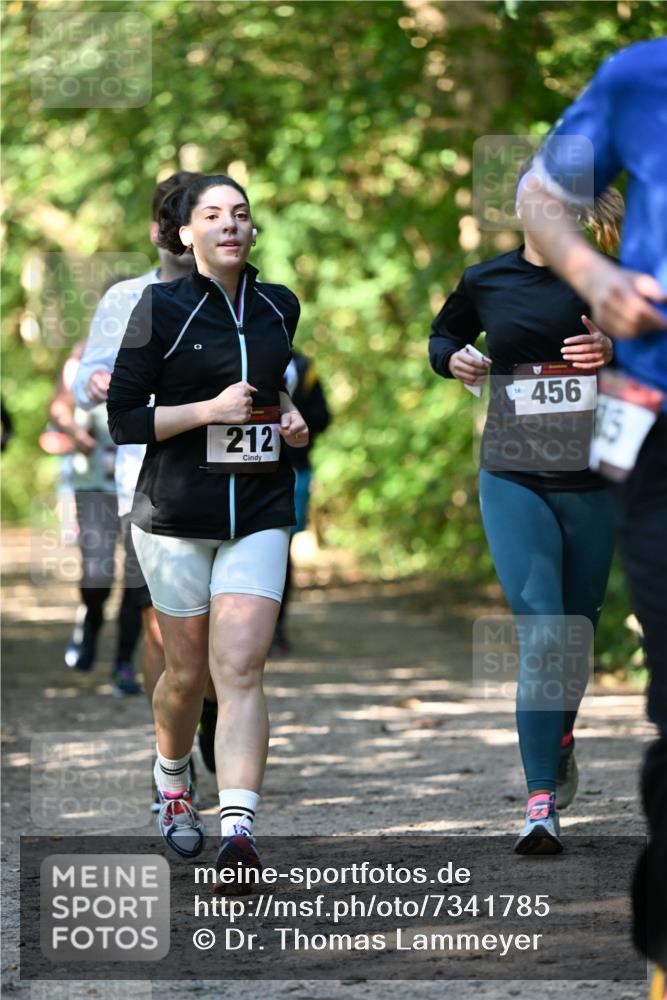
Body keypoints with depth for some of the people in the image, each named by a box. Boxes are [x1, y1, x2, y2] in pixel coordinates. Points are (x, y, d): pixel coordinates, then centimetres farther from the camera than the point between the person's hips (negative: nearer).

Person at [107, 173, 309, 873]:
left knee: (240, 670, -12)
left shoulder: (279, 307, 10)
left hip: (259, 515, 2)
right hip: (176, 515, -2)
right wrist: (209, 410, -16)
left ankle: (238, 830, -21)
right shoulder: (160, 308, -4)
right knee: (187, 672, 8)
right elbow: (123, 420, -6)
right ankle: (172, 784, 39)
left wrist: (291, 418, 9)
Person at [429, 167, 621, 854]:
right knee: (541, 631, -15)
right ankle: (541, 802, -18)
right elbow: (443, 333, 26)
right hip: (513, 479, -1)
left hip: (593, 480, 1)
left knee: (578, 628, 12)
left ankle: (561, 738, 44)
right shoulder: (485, 281, 6)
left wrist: (614, 351, -15)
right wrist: (452, 359, 4)